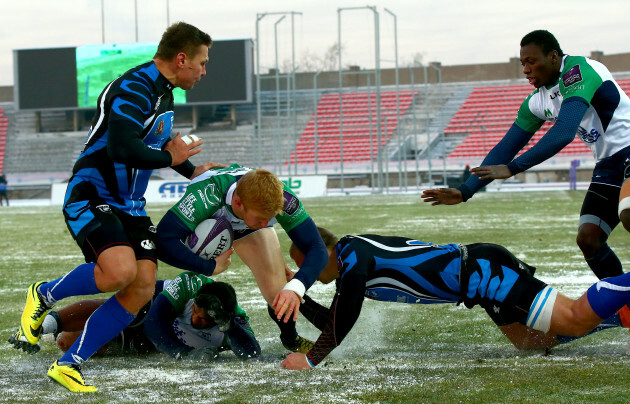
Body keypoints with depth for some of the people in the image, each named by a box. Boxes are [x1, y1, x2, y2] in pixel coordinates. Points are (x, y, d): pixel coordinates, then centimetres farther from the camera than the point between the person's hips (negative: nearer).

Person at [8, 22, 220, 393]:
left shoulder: (164, 93, 15)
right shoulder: (133, 90, -18)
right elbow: (123, 149, -33)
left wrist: (191, 170, 31)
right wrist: (170, 158, -18)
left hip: (130, 208, 10)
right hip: (92, 197, -10)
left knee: (142, 288, -9)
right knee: (120, 271, -31)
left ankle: (69, 365, -5)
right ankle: (44, 296, -3)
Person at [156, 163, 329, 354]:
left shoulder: (283, 200, -39)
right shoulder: (205, 196, -48)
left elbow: (317, 249, -35)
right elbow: (164, 241, -50)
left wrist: (296, 288, -52)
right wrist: (209, 267, -43)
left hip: (247, 230, 1)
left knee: (278, 293, -16)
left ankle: (291, 338, 15)